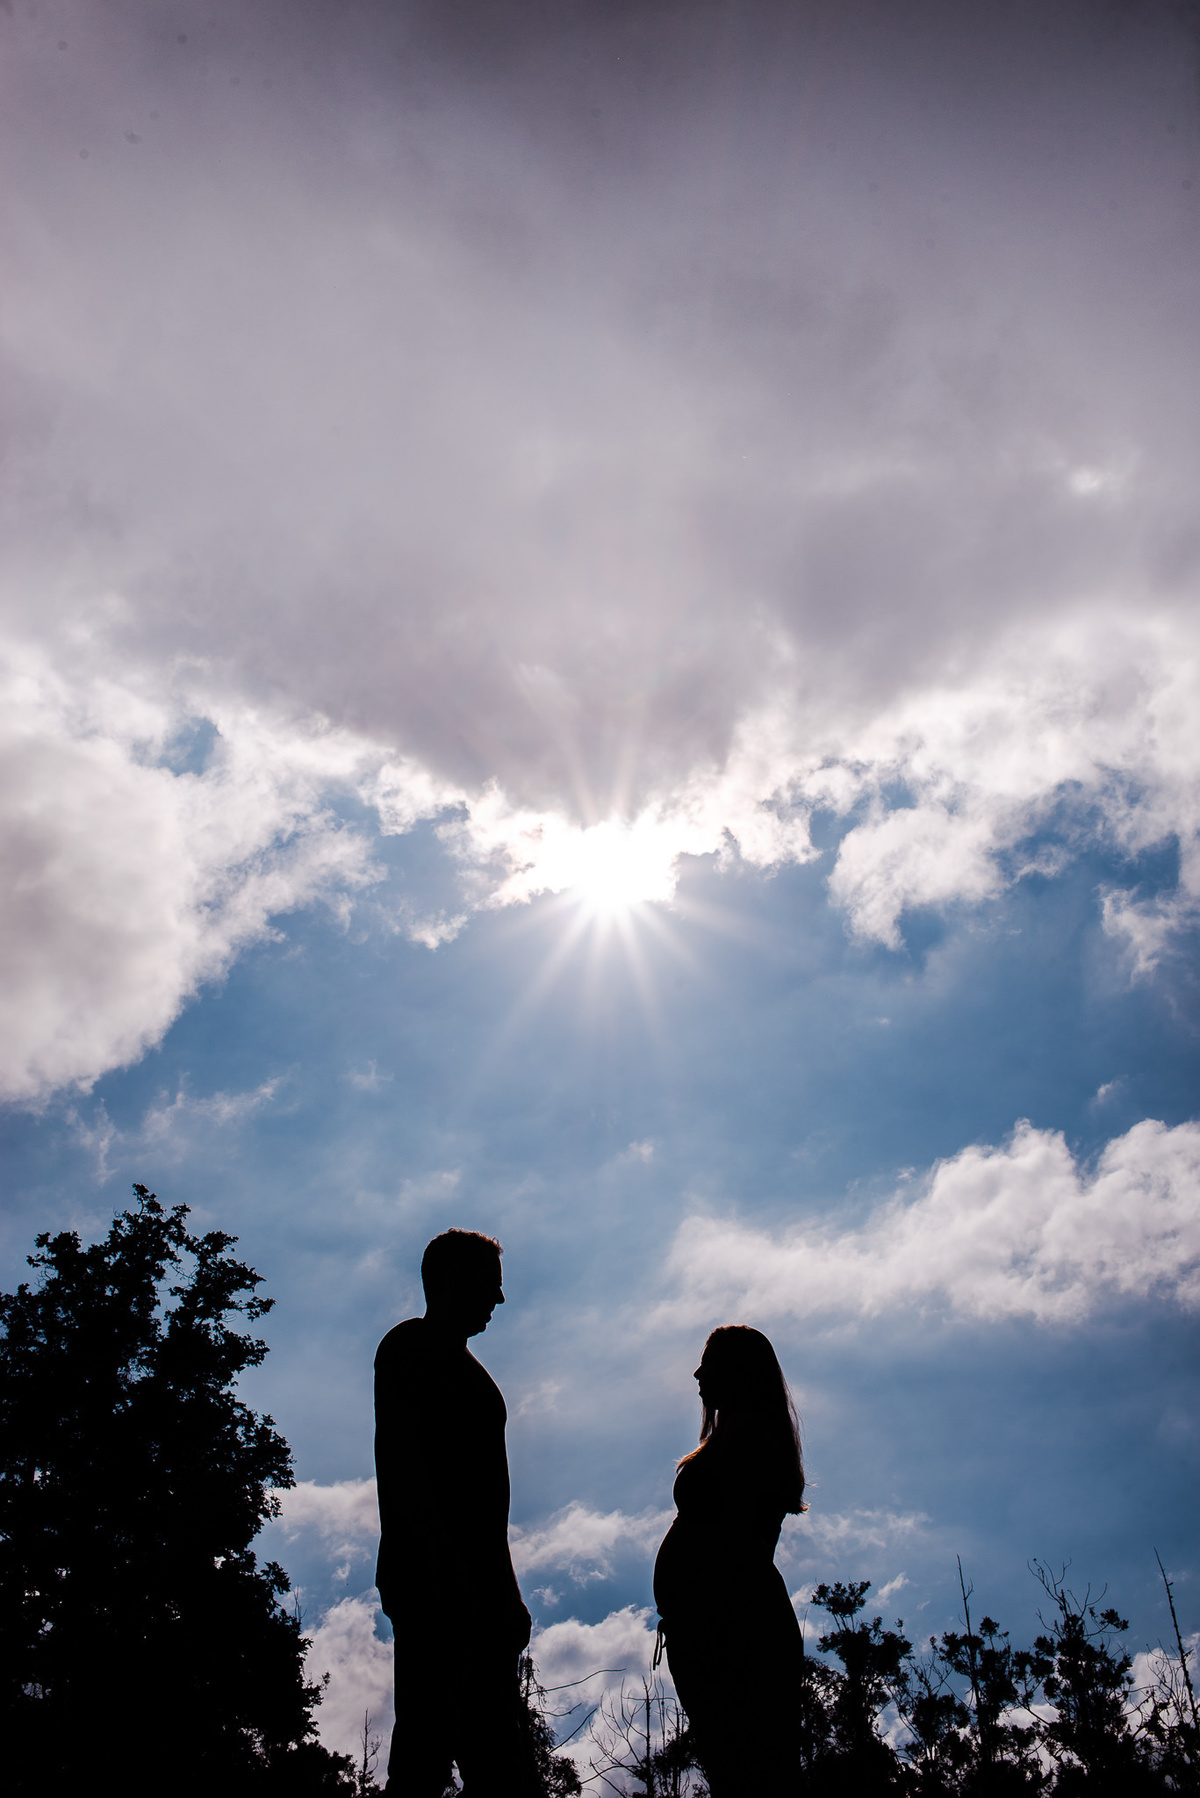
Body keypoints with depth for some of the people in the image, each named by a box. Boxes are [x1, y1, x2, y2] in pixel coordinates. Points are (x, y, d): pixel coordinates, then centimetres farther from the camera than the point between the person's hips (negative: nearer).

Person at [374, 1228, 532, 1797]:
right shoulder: (409, 1346, -2)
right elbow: (397, 1454, -15)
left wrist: (507, 1593, 21)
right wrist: (442, 1556, -23)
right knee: (427, 1740, -10)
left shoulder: (463, 1366, 24)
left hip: (480, 1585, 9)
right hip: (434, 1581, -9)